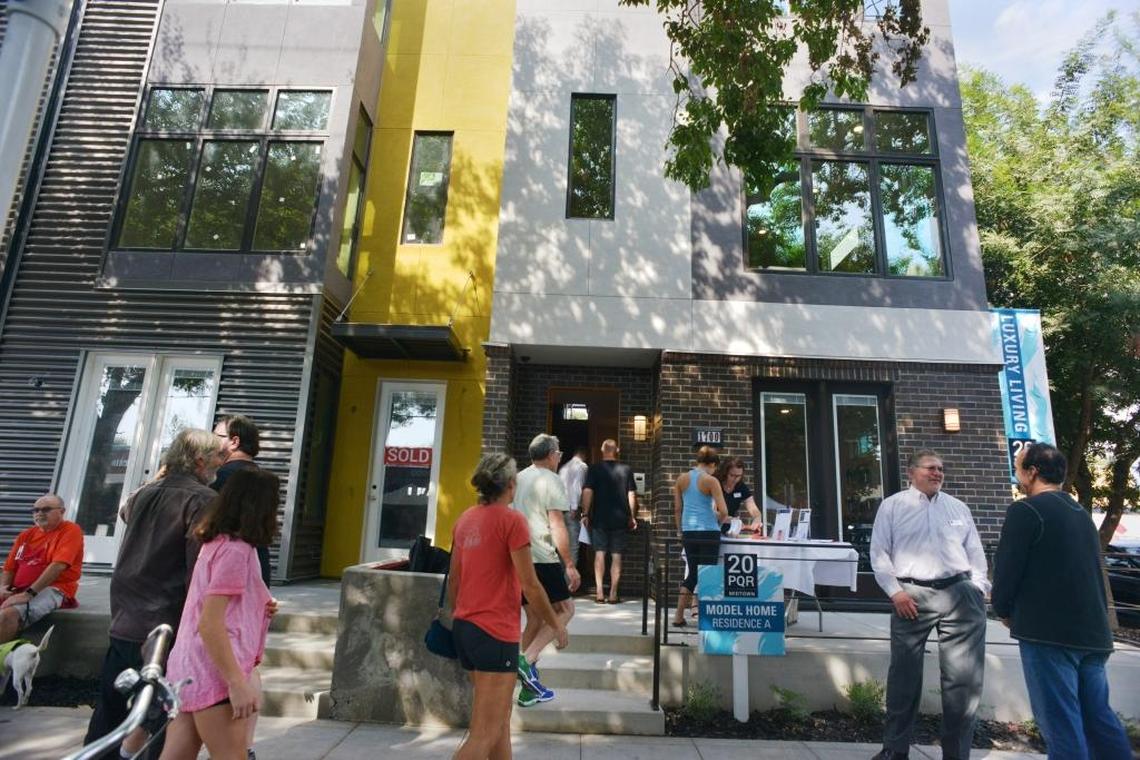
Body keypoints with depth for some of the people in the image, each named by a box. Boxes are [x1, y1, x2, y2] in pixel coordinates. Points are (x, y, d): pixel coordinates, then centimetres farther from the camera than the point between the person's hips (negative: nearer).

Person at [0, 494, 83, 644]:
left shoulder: (70, 530, -4)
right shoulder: (26, 535, 19)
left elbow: (58, 565, -16)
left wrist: (29, 593, -20)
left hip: (53, 590, -7)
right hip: (18, 592, 7)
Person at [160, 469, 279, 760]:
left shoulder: (217, 543, 11)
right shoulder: (236, 550, -17)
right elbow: (210, 624, -22)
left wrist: (259, 608, 17)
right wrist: (237, 682, -21)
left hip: (193, 669, 9)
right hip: (213, 672, -9)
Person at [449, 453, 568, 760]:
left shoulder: (465, 518, 7)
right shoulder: (512, 519, -14)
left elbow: (453, 578, 13)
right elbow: (530, 586, -14)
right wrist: (556, 625, -2)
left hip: (464, 627, 8)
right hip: (496, 632, -8)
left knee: (500, 717, 22)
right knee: (484, 733, 0)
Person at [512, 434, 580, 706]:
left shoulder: (518, 479, 15)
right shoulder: (551, 480, -7)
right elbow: (557, 526, -13)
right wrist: (570, 565, -10)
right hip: (543, 558, -7)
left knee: (534, 618, 15)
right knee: (565, 609, 8)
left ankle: (530, 688, 18)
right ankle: (527, 660, -8)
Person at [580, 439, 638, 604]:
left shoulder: (594, 469, -3)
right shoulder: (626, 470, 2)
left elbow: (587, 492, -8)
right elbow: (631, 494, 2)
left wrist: (585, 513, -2)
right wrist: (632, 516, 8)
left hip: (599, 518, -1)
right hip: (620, 518, 1)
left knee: (599, 553, 6)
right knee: (616, 555, 7)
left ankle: (599, 591, 0)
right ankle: (613, 594, 9)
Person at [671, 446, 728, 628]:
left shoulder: (682, 479, 6)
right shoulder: (711, 481, -8)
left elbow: (677, 508, 9)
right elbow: (724, 512, -11)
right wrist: (718, 521, 10)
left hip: (688, 532, 5)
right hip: (708, 532, -5)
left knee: (693, 573, 15)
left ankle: (679, 616, 15)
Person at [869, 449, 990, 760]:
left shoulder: (959, 508, 17)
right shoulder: (893, 505, 6)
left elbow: (976, 553, 16)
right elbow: (879, 552, 2)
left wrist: (979, 589, 2)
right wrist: (895, 592, -7)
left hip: (960, 593, 3)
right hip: (912, 595, -3)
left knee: (964, 676, 3)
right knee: (904, 675, 3)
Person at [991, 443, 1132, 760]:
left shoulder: (1025, 510, -11)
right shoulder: (1082, 514, 14)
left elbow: (1006, 568, -12)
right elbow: (1091, 571, 19)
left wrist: (1004, 611, 4)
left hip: (1049, 632, -8)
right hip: (1092, 632, 8)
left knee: (1061, 722, -2)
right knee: (1098, 716, 16)